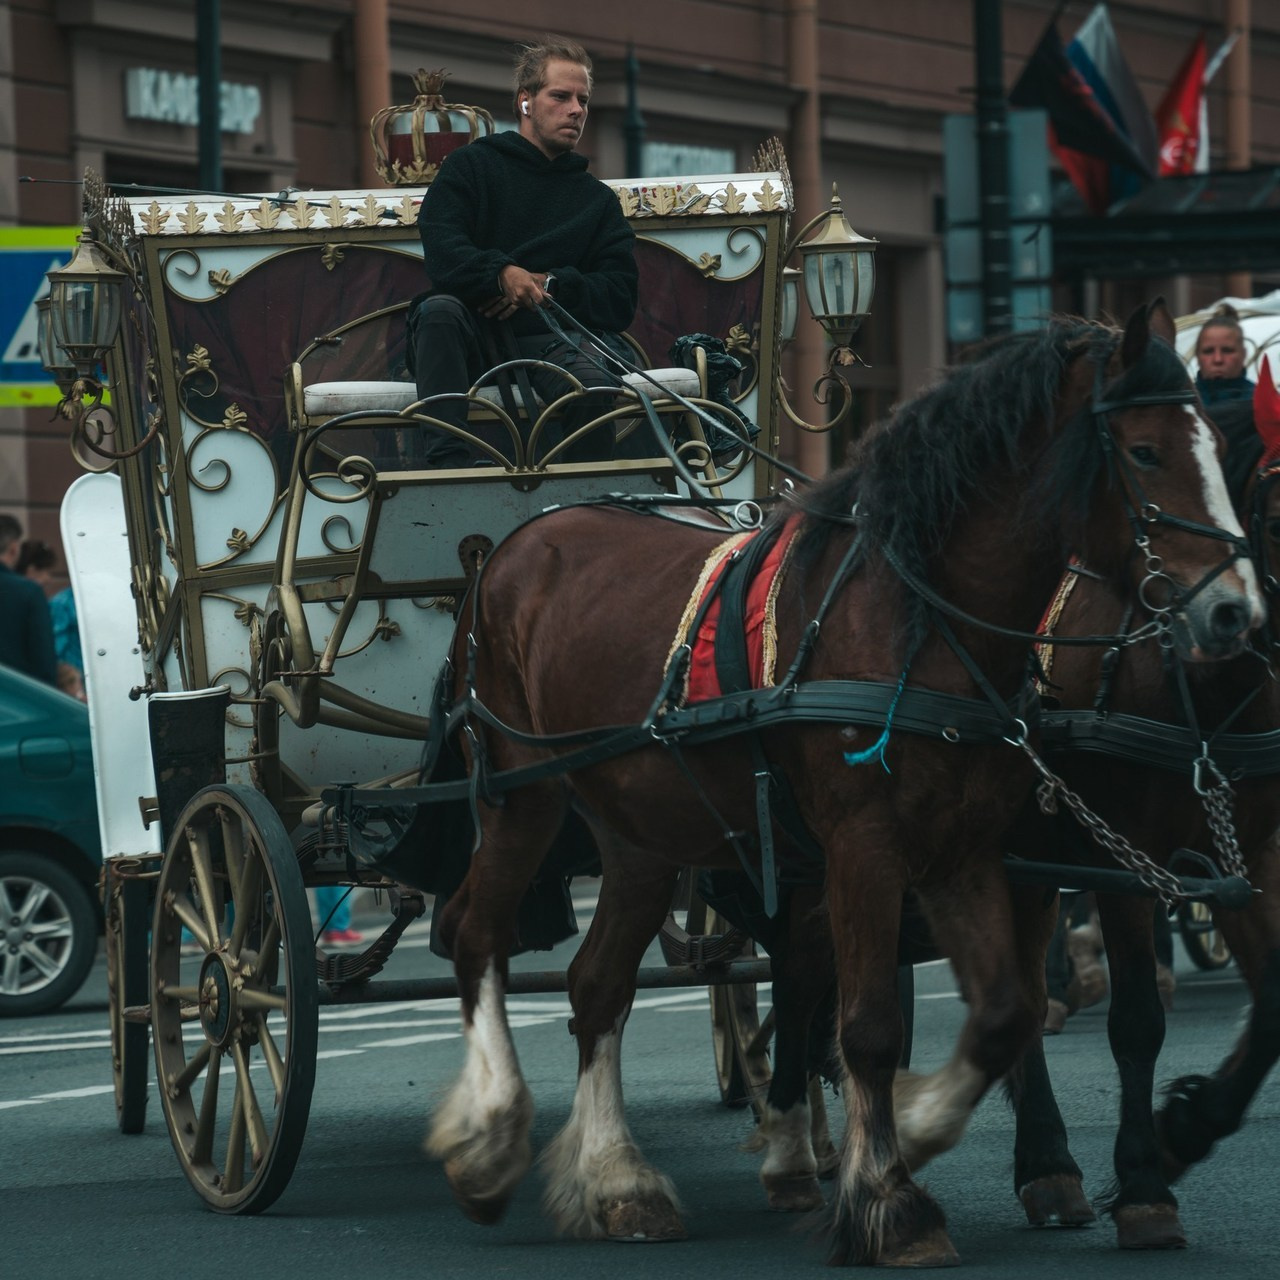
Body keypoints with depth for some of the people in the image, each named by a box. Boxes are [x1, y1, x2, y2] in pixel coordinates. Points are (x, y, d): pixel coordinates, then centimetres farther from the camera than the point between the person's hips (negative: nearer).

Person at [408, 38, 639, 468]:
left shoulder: (598, 200, 25)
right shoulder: (470, 166, 16)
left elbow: (621, 300, 12)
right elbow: (441, 254, -2)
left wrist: (548, 286, -7)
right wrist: (501, 273, -23)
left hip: (550, 340, 1)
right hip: (473, 339, -1)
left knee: (592, 384, -36)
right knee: (440, 309, -37)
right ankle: (448, 465, -46)